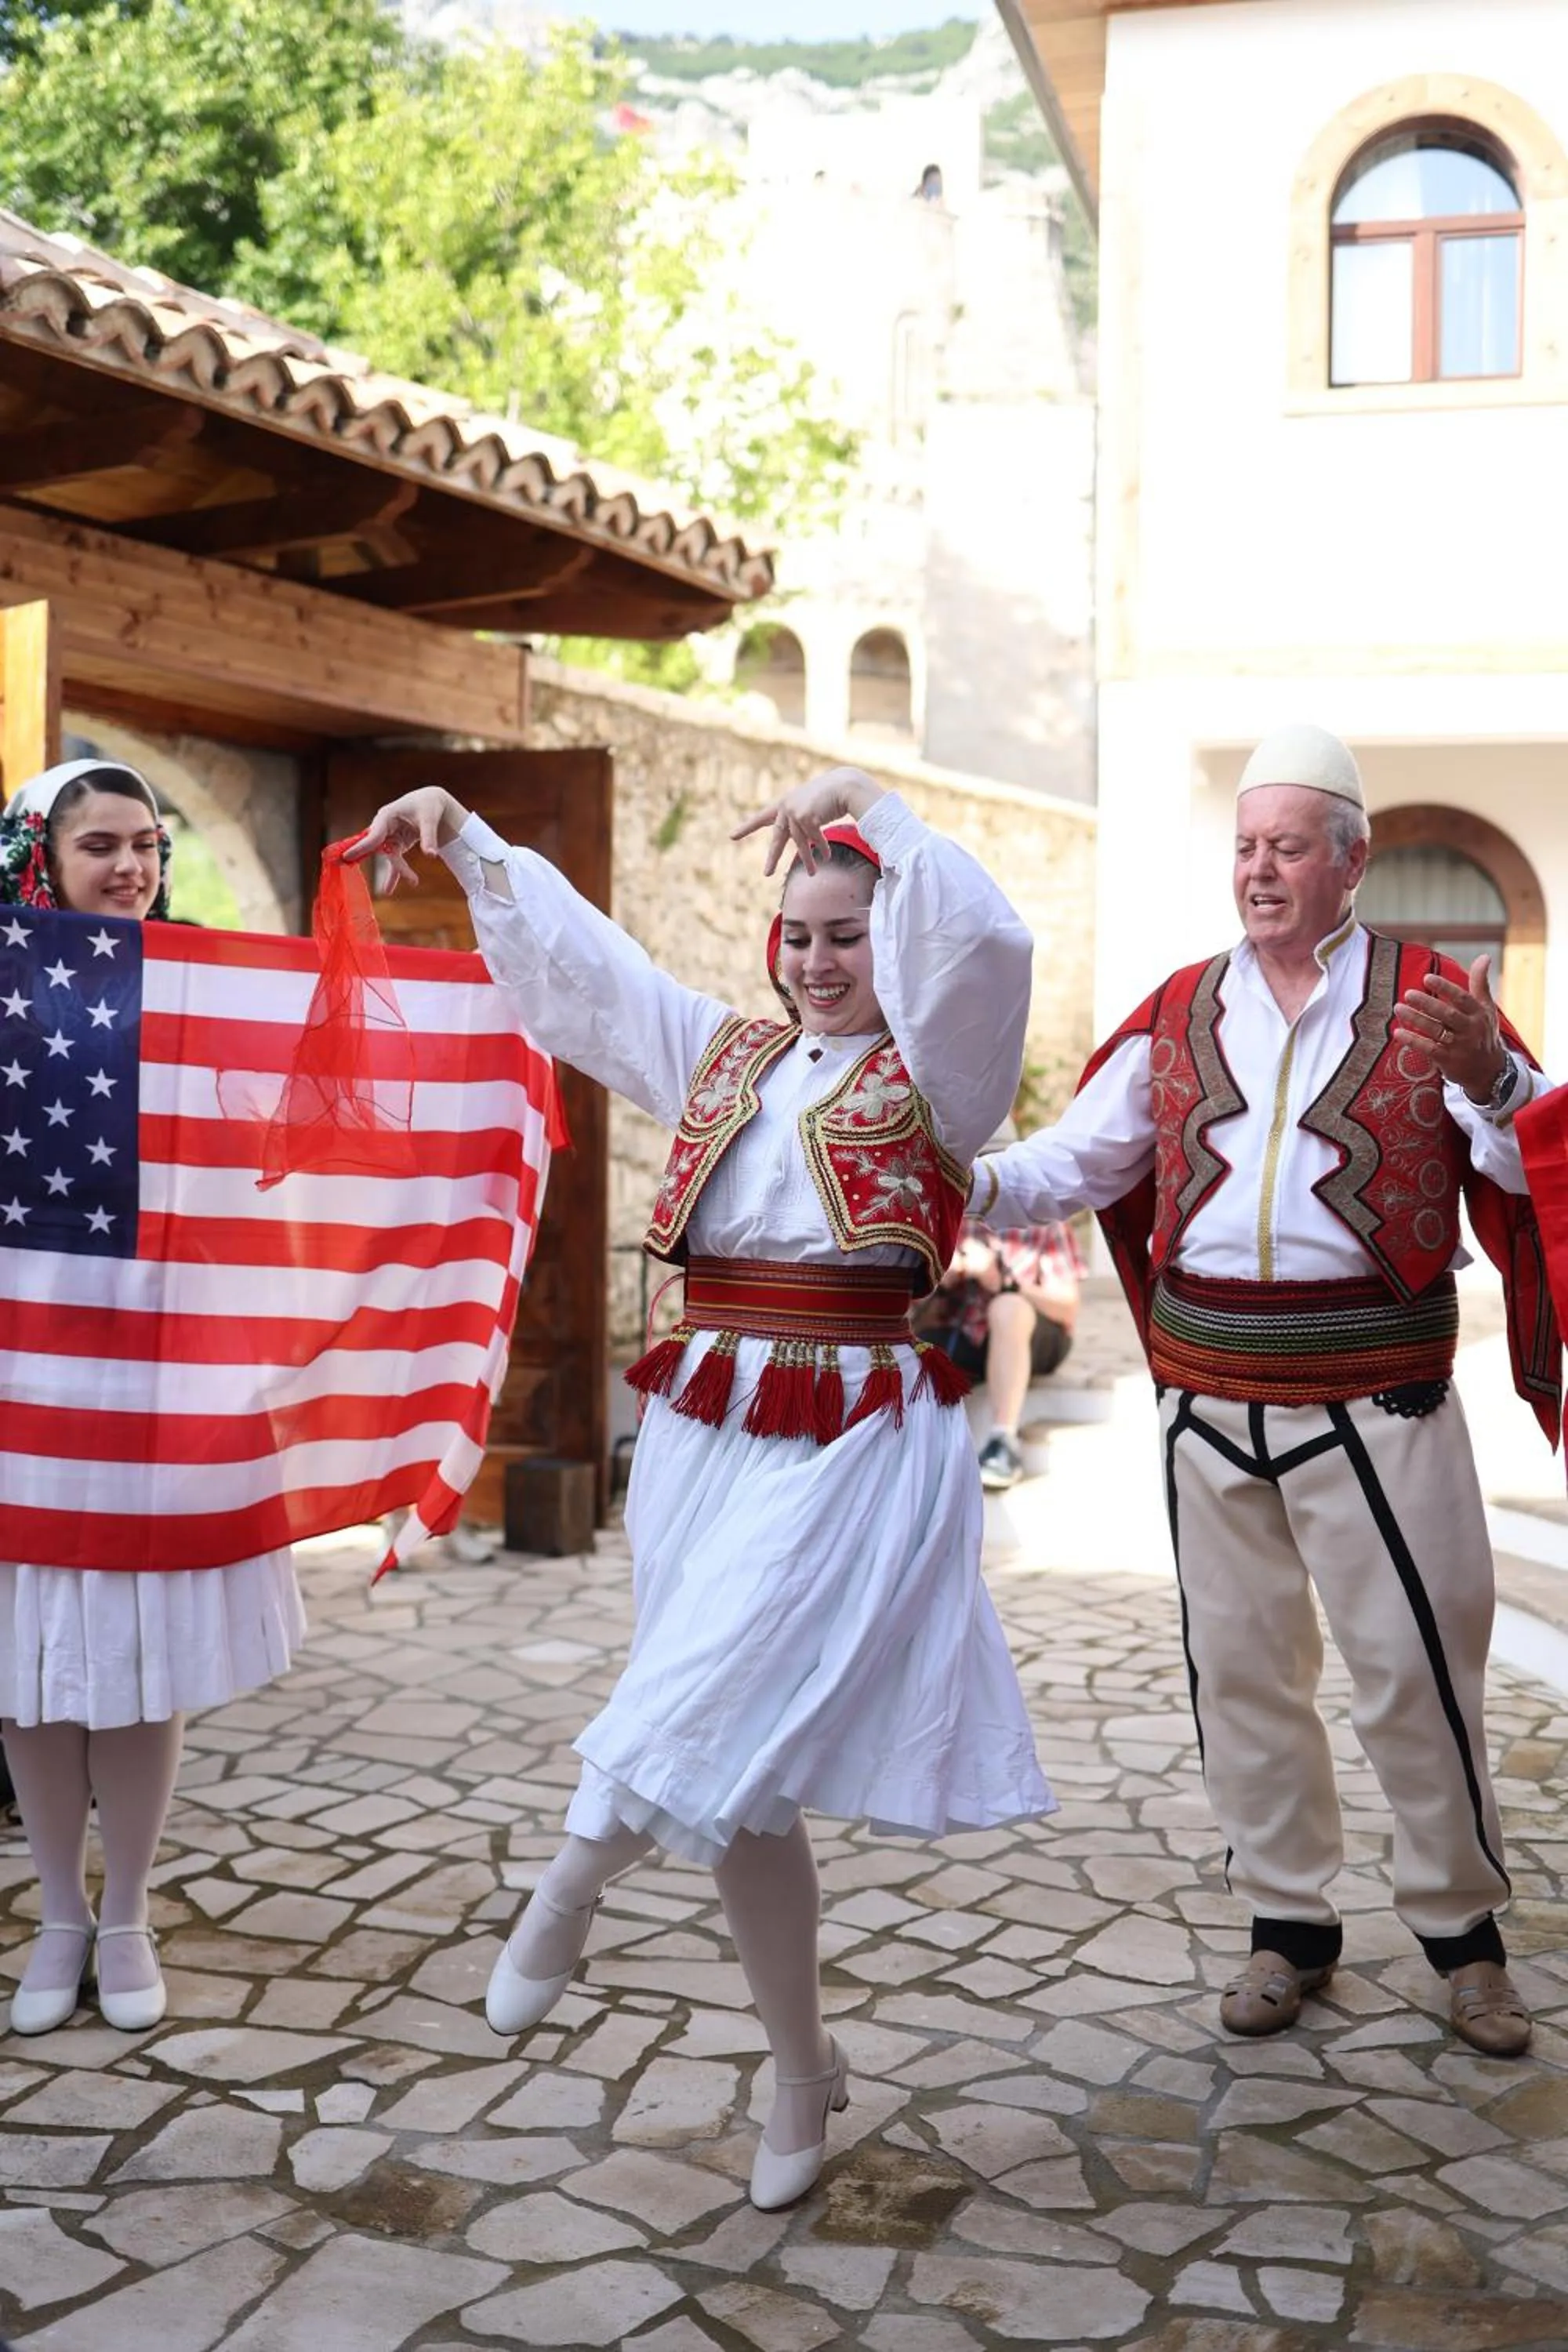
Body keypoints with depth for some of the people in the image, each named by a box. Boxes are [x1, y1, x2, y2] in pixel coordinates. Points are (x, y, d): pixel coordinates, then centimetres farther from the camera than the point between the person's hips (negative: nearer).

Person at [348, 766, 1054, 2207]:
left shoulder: (934, 1070, 1)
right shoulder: (720, 1054, 17)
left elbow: (983, 941, -18)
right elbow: (575, 955, 19)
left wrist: (866, 805, -22)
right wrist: (463, 838, 14)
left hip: (858, 1443, -5)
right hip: (708, 1430, 5)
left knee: (717, 1722, -19)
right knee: (737, 1779, 8)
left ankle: (574, 1880, 8)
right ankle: (803, 2072, 22)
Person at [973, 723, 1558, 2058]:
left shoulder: (1430, 1000, 1)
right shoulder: (1181, 1013, 10)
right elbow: (1073, 1162, 9)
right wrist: (968, 1185, -8)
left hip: (1373, 1398, -3)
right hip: (1211, 1397, 3)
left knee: (1417, 1668, 1)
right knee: (1242, 1667, 10)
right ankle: (1290, 1923, 25)